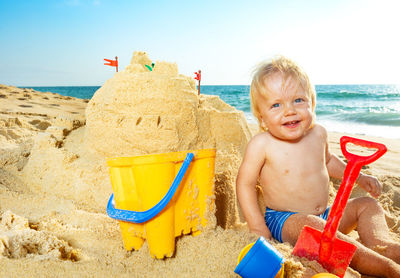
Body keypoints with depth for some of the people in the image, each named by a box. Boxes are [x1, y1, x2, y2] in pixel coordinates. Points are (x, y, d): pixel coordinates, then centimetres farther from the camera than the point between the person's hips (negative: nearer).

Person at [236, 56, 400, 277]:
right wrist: (258, 228, -16)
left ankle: (381, 245, -21)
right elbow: (245, 184, -12)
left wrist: (359, 177, 15)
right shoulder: (261, 145, -18)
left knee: (367, 205, 6)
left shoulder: (318, 133, 1)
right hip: (284, 220, -7)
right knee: (311, 225, -36)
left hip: (324, 216, 7)